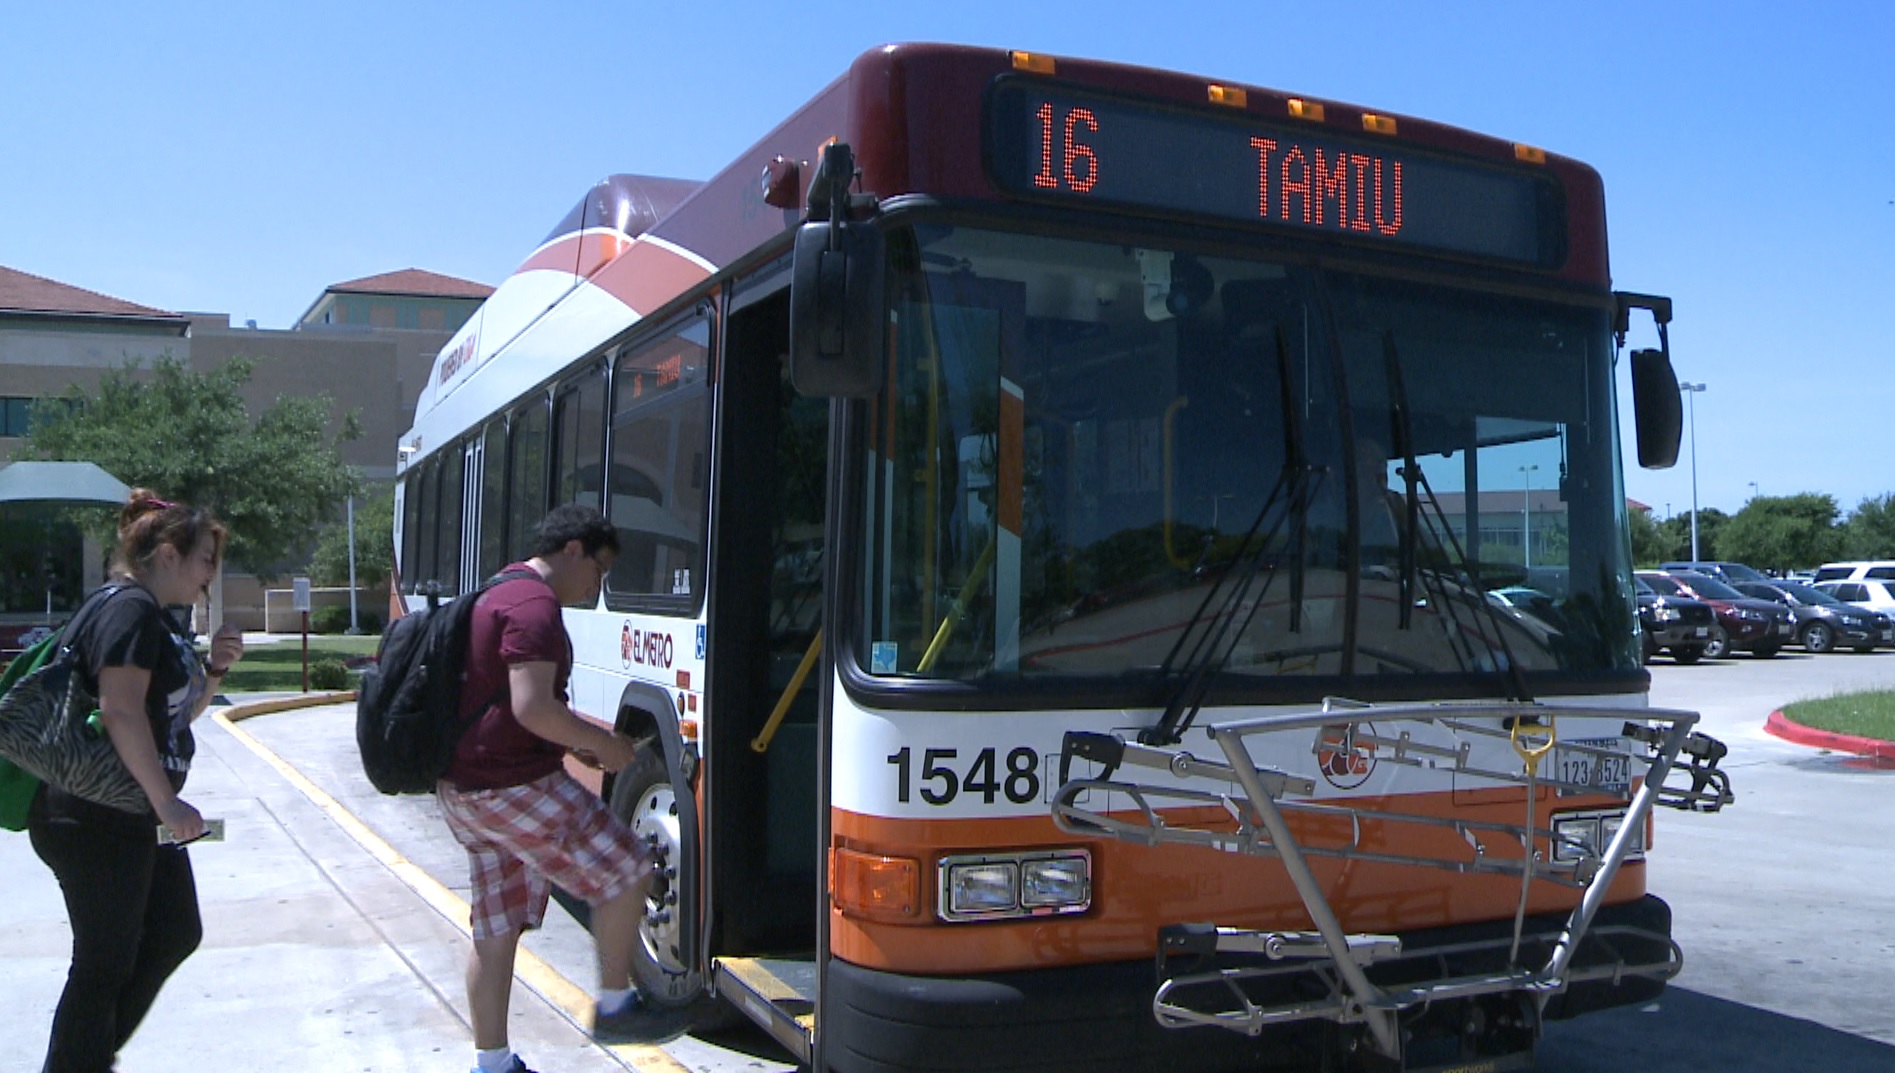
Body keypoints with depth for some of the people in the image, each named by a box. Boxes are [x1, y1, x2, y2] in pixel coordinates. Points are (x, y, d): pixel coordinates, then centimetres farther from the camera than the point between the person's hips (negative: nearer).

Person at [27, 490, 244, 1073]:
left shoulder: (154, 616, 15)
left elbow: (180, 709, 23)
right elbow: (121, 712, -26)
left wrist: (215, 666, 4)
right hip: (96, 820, -11)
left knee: (175, 933, 17)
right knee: (106, 961, 0)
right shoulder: (131, 609, -17)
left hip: (134, 815, 11)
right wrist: (169, 804, -25)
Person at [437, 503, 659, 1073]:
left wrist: (570, 741, 18)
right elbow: (531, 707, -25)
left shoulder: (499, 592, 19)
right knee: (625, 872, 0)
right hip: (515, 787, -11)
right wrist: (603, 743, -12)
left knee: (495, 928, 14)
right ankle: (615, 1004, 12)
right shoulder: (535, 604, -16)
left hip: (465, 786, 11)